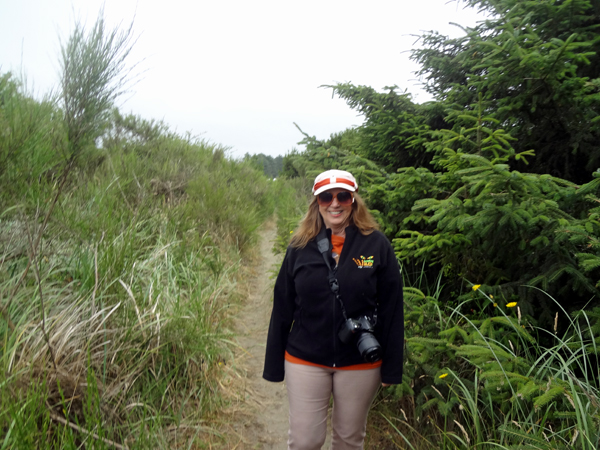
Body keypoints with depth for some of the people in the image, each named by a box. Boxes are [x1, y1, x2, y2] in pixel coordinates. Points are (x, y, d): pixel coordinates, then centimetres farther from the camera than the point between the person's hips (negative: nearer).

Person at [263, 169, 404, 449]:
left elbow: (392, 310, -5)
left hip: (361, 363, 0)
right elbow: (282, 310, 1)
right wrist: (274, 365, 2)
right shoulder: (300, 247, -3)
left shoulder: (377, 245, -7)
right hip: (305, 362, 1)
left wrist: (391, 368, -5)